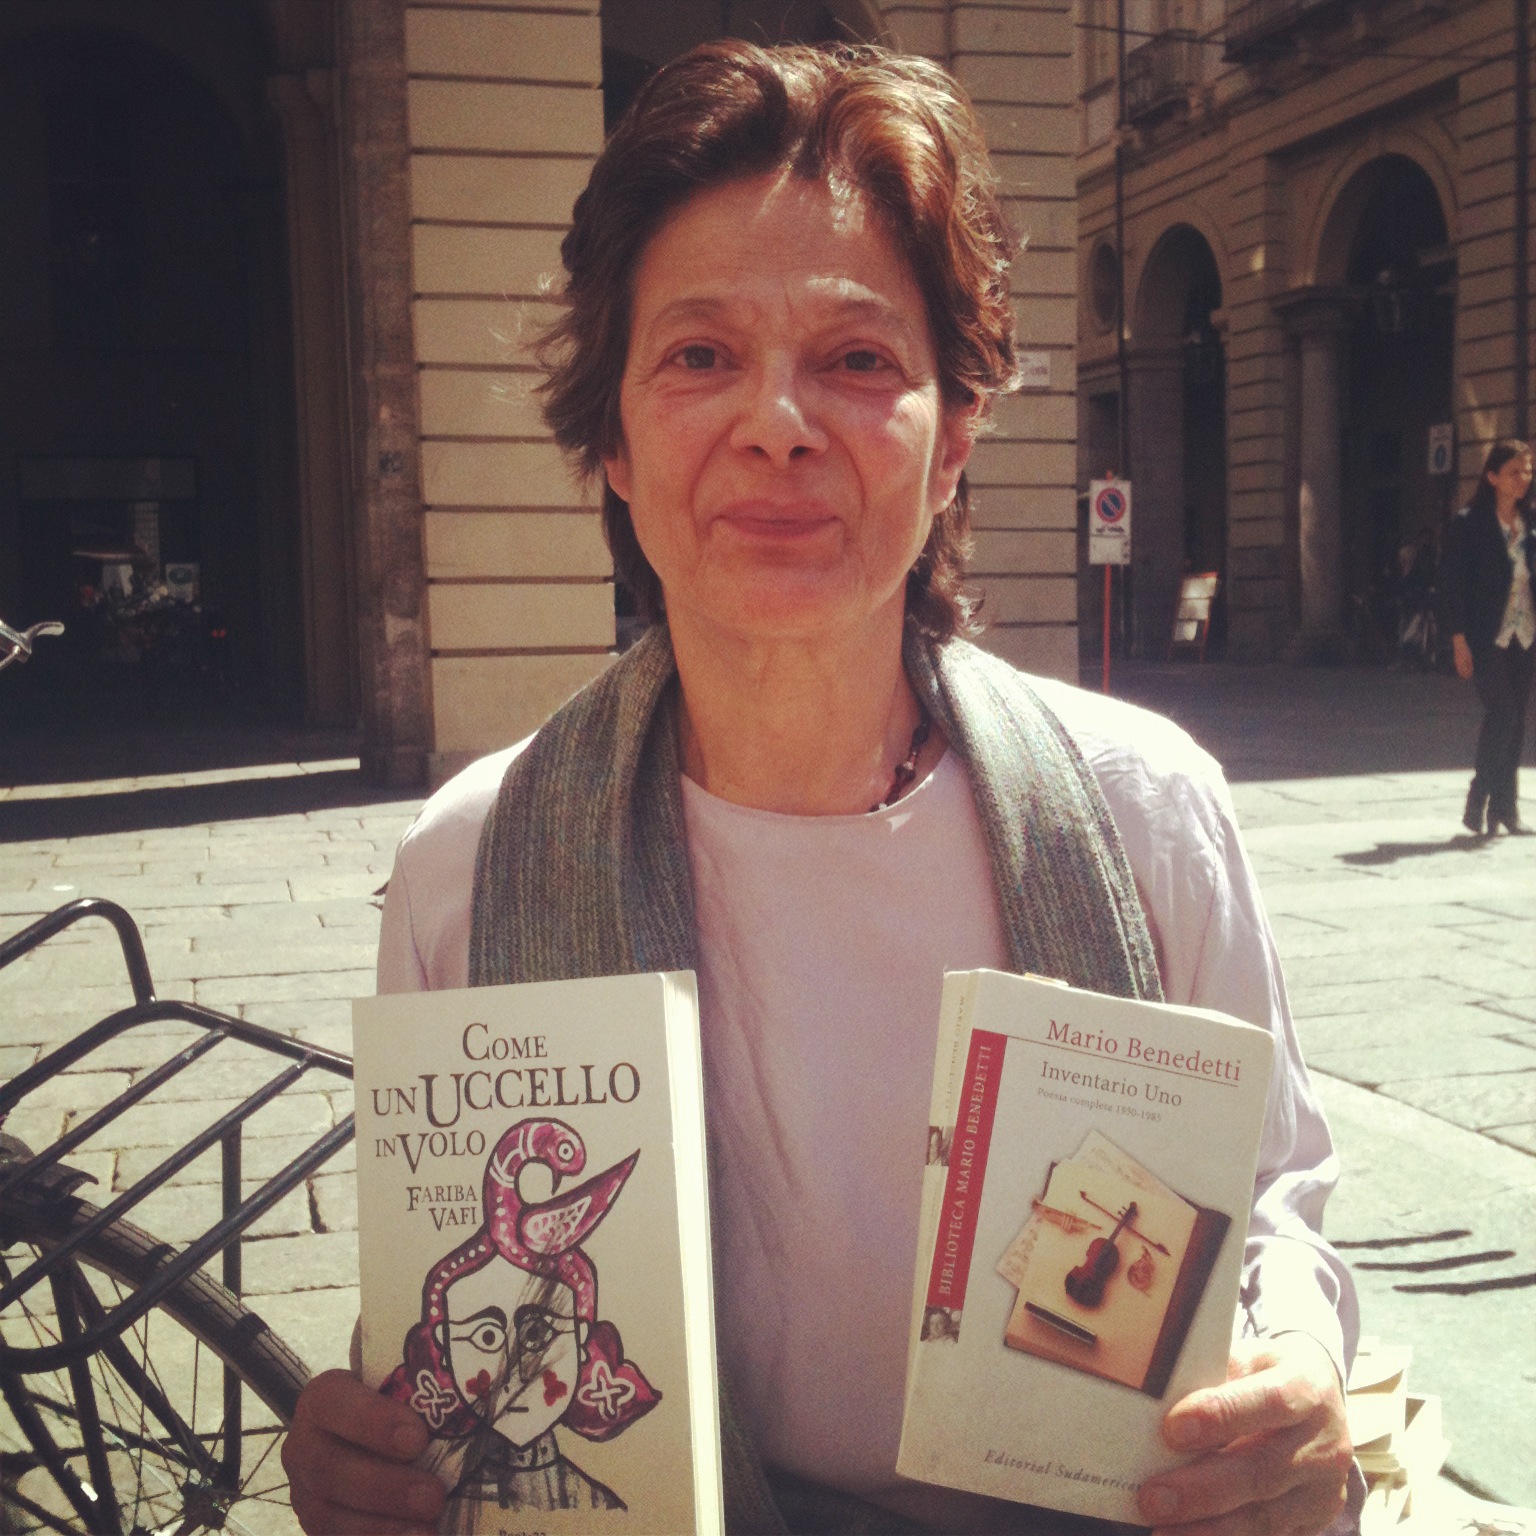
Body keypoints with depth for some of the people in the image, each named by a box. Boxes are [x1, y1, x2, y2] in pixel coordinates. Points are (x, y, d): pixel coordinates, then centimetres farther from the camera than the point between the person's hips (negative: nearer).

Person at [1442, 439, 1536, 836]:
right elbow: (1453, 583, -6)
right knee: (1501, 714, -14)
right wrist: (1459, 640, -11)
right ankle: (1477, 804, -3)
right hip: (1487, 636, -5)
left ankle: (1504, 807, 13)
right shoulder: (1469, 523, -4)